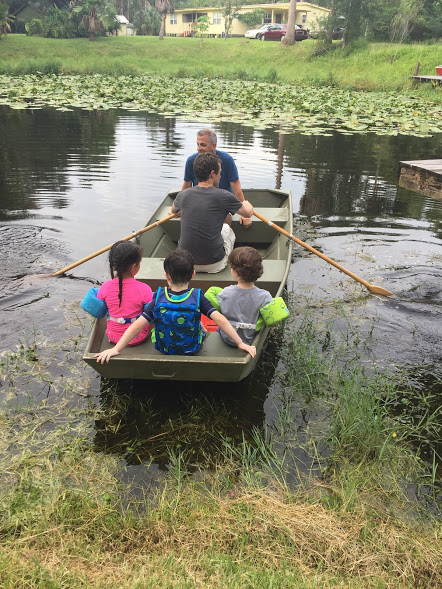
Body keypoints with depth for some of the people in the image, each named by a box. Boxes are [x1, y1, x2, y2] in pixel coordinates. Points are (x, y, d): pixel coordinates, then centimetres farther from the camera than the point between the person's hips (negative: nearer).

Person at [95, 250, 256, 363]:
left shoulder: (159, 298, -21)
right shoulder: (198, 297, -23)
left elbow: (138, 325, -26)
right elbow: (220, 319, -29)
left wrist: (116, 349, -24)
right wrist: (240, 343, -23)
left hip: (163, 348, 1)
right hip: (192, 348, -1)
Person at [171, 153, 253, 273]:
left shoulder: (184, 195, -2)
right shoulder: (224, 196, -12)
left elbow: (173, 210, 23)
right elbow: (248, 213, 7)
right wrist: (246, 203, 31)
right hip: (214, 265, -3)